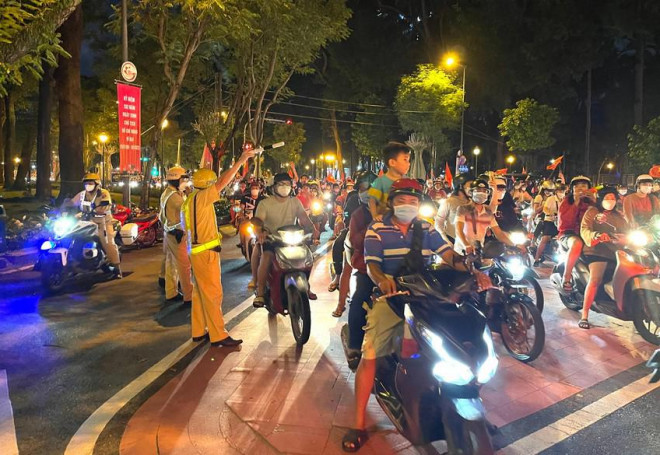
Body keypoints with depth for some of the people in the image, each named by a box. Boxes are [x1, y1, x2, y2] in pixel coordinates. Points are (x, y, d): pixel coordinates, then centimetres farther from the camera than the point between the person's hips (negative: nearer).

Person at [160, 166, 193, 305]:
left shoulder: (166, 194, 12)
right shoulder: (174, 196, -21)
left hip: (169, 233, 10)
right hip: (177, 234, -10)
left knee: (171, 264, 16)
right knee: (185, 266, -6)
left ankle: (171, 293, 25)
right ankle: (189, 297, -3)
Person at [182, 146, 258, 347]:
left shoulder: (190, 201, 16)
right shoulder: (200, 197, -14)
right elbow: (223, 183, -23)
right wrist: (241, 160, -21)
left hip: (197, 251, 10)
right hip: (205, 252, -10)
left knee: (200, 292, 14)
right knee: (213, 293, -7)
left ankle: (199, 331, 22)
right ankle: (218, 335, -3)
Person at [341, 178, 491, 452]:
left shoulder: (426, 229, 13)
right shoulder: (377, 229, 3)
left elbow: (449, 255, 2)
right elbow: (371, 264, -9)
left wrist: (473, 272, -18)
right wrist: (382, 280, -33)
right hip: (390, 296, -3)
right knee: (369, 354, -15)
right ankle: (359, 425, -6)